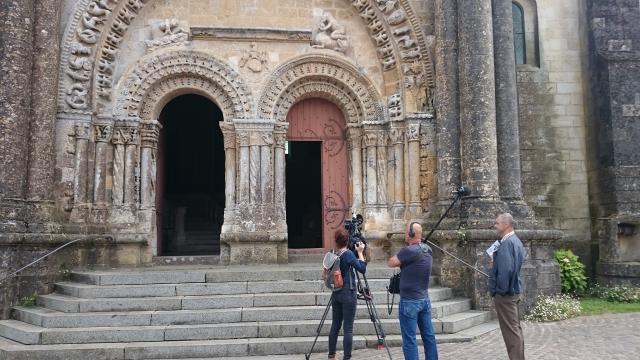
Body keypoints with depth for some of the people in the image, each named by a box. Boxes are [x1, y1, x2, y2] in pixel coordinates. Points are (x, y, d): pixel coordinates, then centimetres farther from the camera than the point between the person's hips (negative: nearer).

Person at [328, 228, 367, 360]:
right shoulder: (348, 254, -14)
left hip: (336, 294, 6)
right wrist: (360, 252, -5)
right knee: (348, 328, -3)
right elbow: (362, 269, -12)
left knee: (335, 325, 14)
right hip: (348, 294, -6)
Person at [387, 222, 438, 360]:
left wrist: (398, 256, 6)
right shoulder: (428, 250, 3)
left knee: (409, 340, -1)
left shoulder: (409, 251, -19)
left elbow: (390, 263, -7)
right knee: (429, 336, 13)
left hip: (410, 302, -7)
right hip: (425, 299, 8)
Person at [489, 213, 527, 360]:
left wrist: (501, 290, -19)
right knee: (515, 328, 16)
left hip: (505, 293, -10)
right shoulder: (516, 241, 12)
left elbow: (505, 269, -27)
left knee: (511, 331, -4)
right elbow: (521, 259, 23)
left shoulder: (506, 243, -20)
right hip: (514, 290, 10)